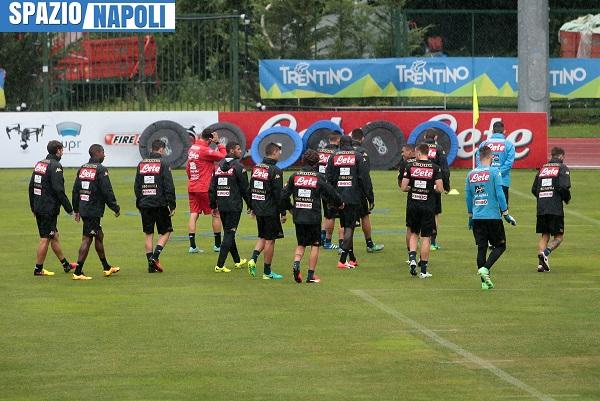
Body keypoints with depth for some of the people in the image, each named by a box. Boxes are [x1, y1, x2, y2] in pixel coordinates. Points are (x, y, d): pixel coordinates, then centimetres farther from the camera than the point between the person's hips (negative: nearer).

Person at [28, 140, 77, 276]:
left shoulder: (39, 164, 12)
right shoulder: (55, 166, -15)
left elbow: (31, 186, 15)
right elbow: (59, 190, -20)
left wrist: (33, 207, 22)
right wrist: (69, 208, -14)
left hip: (38, 208, 9)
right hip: (49, 208, -9)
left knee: (54, 236, 17)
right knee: (45, 238, -2)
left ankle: (65, 264, 27)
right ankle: (38, 269, 2)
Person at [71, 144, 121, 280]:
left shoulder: (82, 169, 11)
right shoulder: (100, 170, -13)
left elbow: (75, 191, 14)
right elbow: (107, 191, -15)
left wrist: (76, 209, 21)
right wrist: (116, 208, -5)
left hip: (83, 209, 8)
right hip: (94, 210, -8)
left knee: (99, 236, 20)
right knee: (87, 239, -6)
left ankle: (106, 268, 32)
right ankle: (78, 272, -8)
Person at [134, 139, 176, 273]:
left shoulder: (141, 164, 8)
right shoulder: (163, 164, -7)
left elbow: (136, 186, 12)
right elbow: (169, 187, -11)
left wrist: (139, 204, 19)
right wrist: (172, 205, -6)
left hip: (145, 204, 5)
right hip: (160, 204, -5)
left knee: (149, 234, 10)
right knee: (166, 232, 7)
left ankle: (151, 263, 7)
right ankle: (155, 256, -11)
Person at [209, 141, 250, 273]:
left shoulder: (219, 165, 9)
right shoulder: (238, 167, -11)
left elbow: (212, 188, 11)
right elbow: (245, 188, -10)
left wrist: (213, 205, 19)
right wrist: (250, 205, 0)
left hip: (222, 206, 7)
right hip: (234, 206, -7)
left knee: (229, 233, 18)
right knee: (229, 234, -4)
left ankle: (237, 261, 33)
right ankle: (220, 265, -10)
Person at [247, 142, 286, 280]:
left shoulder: (256, 168, 7)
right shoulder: (275, 171, -15)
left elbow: (251, 188, 13)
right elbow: (279, 194, -17)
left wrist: (252, 207, 21)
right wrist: (283, 213, -11)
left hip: (258, 210, 7)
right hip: (271, 210, -7)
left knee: (262, 237, 20)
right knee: (270, 240, 2)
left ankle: (253, 259, -1)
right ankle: (267, 272, 7)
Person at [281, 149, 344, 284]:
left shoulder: (294, 176, 1)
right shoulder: (319, 177, -7)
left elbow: (284, 196, 5)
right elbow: (331, 193, 1)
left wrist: (290, 207, 24)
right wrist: (339, 203, 22)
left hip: (298, 217, 3)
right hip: (314, 217, -3)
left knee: (301, 244, 16)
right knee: (315, 245, 9)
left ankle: (296, 264, -12)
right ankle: (311, 275, 6)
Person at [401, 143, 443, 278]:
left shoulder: (410, 166, -2)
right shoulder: (434, 168, -5)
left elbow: (403, 187, -3)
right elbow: (440, 189, -8)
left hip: (413, 205, 1)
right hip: (428, 206, -1)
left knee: (413, 233, 20)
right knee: (426, 237, 4)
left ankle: (412, 258, -2)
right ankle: (423, 269, 5)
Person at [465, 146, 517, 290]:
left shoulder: (471, 174, 7)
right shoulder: (494, 172, -8)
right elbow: (499, 194, -10)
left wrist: (470, 216, 25)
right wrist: (506, 214, -3)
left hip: (477, 217, 5)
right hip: (493, 216, -5)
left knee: (481, 248, 8)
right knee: (500, 246, 7)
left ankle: (485, 281, 7)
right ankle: (485, 269, -14)